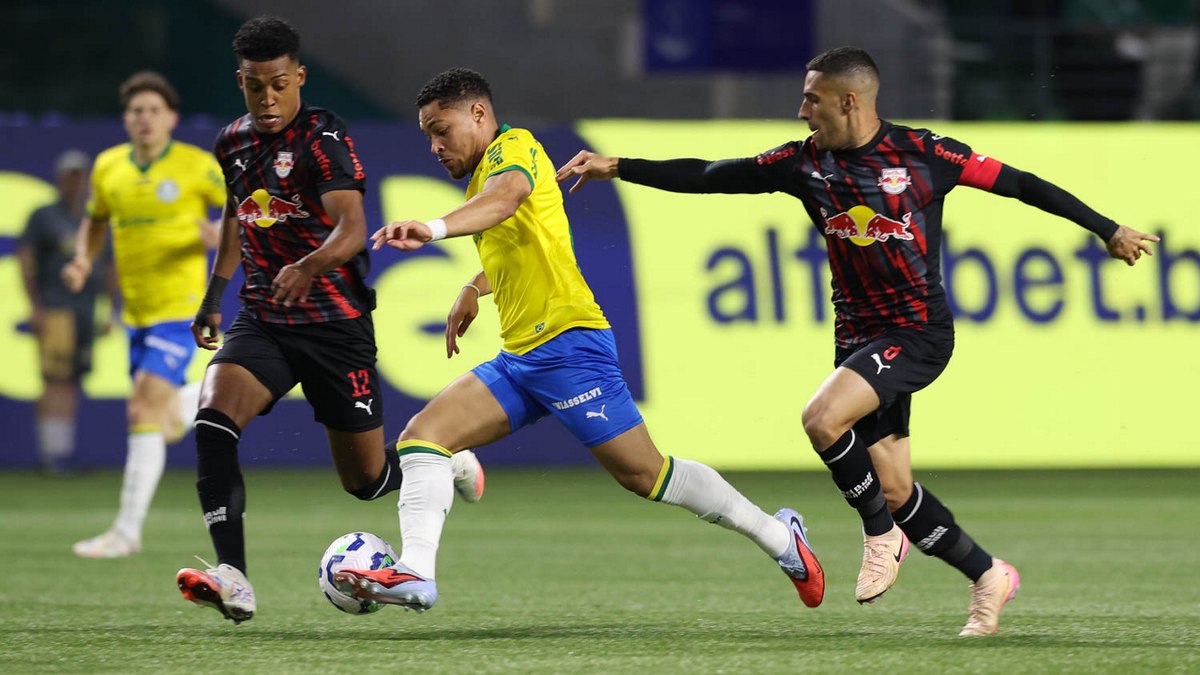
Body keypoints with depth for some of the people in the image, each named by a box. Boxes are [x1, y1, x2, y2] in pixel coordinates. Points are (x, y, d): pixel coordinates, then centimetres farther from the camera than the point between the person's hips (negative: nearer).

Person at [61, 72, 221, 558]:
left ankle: (127, 531, -15)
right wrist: (83, 261, 3)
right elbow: (95, 221, 22)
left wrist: (222, 234, -22)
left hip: (179, 304, -6)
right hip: (136, 312, 6)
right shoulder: (108, 167, 6)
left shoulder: (196, 166, -8)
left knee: (145, 410, -17)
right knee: (165, 424, 12)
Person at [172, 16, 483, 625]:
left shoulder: (323, 139, -13)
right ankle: (232, 580, -31)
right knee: (212, 420, -25)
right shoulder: (234, 143, 7)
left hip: (336, 323, -5)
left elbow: (352, 228, -27)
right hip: (262, 319, 5)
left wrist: (310, 265, -47)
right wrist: (214, 294, 26)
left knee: (365, 479, 5)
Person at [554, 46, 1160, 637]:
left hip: (919, 330, -6)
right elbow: (707, 176, 5)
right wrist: (617, 169, -1)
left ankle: (881, 534, -5)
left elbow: (1016, 183, -4)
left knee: (822, 418, -27)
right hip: (859, 337, 6)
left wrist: (1108, 231, -2)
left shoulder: (920, 153, -10)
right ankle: (988, 577, 22)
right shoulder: (804, 163, 2)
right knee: (893, 490, 4)